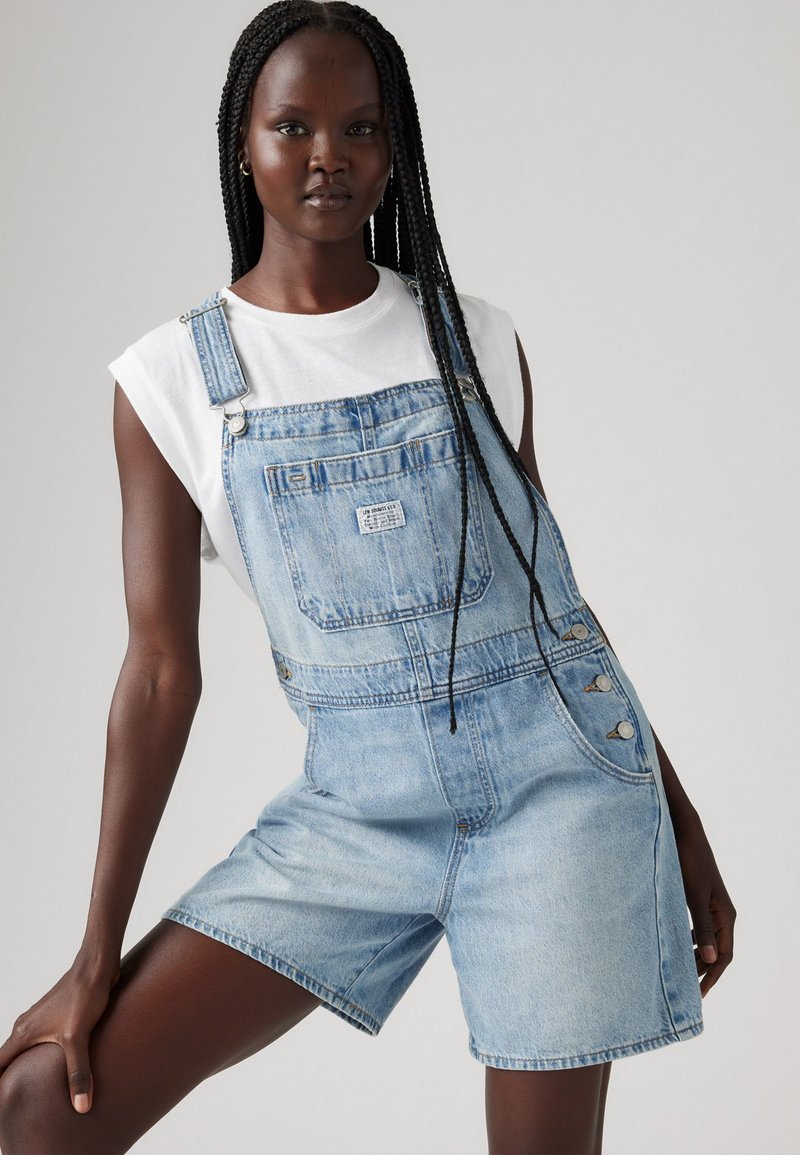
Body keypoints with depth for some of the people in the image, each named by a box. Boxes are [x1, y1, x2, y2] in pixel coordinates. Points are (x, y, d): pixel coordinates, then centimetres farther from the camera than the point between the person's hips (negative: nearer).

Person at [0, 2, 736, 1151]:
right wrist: (99, 951, -1)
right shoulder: (171, 378, 1)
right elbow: (161, 670, 1)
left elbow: (548, 588, 11)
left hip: (558, 769, 0)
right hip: (355, 796, 0)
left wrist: (680, 819, 12)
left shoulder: (476, 338, 5)